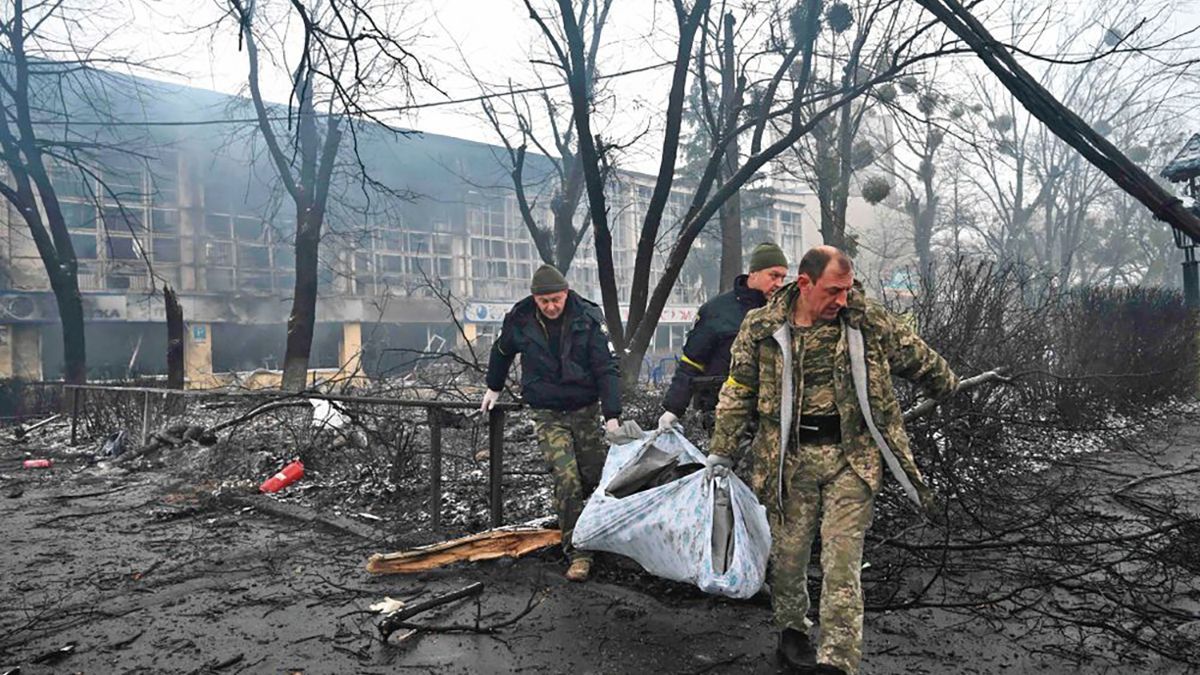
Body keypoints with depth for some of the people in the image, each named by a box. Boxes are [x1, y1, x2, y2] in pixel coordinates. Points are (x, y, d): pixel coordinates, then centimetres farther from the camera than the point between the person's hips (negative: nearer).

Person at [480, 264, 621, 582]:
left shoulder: (588, 318, -11)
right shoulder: (519, 320, -6)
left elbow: (607, 368, -12)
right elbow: (502, 352, 16)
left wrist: (612, 415, -20)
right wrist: (493, 388, 27)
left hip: (586, 411, 0)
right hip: (548, 415, 0)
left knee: (596, 477, 4)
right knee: (567, 480, -13)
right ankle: (578, 553, -5)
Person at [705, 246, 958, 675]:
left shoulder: (870, 321, 1)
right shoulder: (761, 327, -1)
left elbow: (916, 358, 17)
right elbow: (739, 392, 6)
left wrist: (947, 386, 31)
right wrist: (720, 451, 7)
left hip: (852, 457, 0)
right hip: (790, 458, 1)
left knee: (842, 559, -4)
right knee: (788, 552, 9)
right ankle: (791, 631, 34)